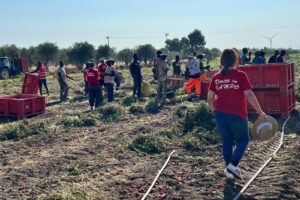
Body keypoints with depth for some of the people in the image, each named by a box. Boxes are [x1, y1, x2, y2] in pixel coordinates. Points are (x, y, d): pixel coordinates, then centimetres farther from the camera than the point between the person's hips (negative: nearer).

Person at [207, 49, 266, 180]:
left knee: (226, 142, 16)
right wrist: (260, 111, -6)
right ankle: (233, 164, -4)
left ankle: (229, 169, 21)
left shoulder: (216, 77, 2)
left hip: (220, 115, 4)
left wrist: (214, 109, 21)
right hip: (237, 115, -4)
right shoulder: (240, 75, -10)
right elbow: (249, 95, -13)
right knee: (243, 140, 14)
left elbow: (210, 97, 3)